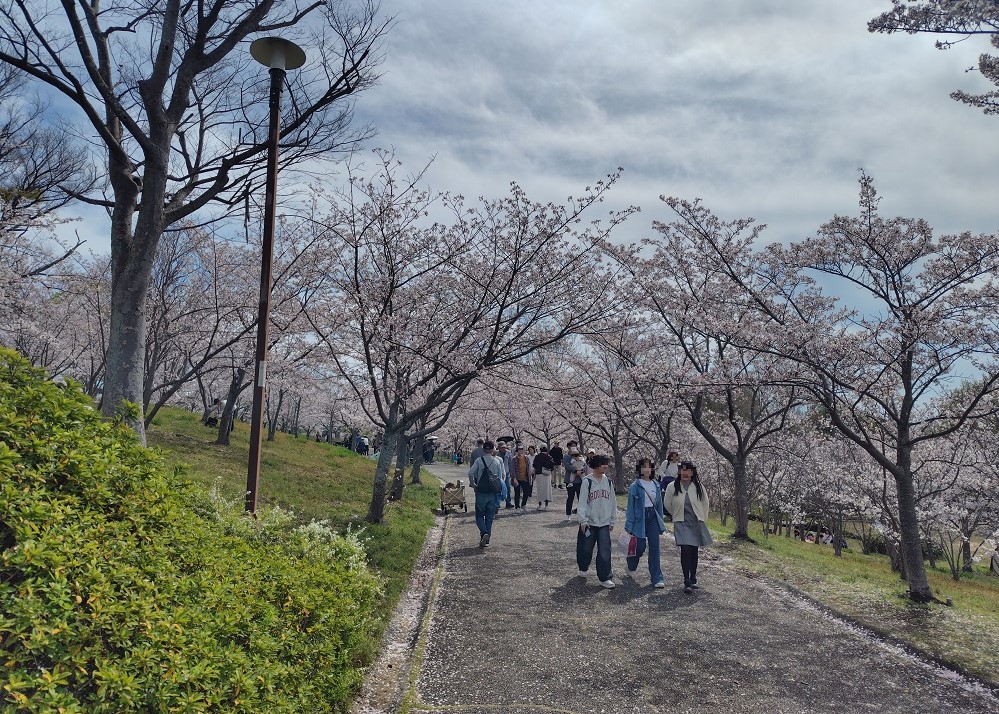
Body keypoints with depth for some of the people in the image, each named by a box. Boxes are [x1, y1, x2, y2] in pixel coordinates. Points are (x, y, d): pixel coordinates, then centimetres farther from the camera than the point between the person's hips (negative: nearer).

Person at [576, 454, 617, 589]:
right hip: (589, 522, -3)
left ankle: (605, 578, 0)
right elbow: (582, 502, -10)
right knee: (586, 548, 11)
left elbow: (613, 502, 11)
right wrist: (583, 520, -14)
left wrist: (613, 520, 11)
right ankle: (583, 568, 37)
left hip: (604, 523, 3)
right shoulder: (587, 481, -8)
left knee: (605, 551, -6)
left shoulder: (608, 482, 5)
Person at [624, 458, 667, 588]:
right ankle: (631, 568, 31)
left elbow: (659, 504, 13)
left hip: (653, 518, 4)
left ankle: (657, 578, 4)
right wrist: (629, 525, -9)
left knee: (654, 548, 0)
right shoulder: (635, 486, -7)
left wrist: (661, 522, 11)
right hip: (640, 518, -4)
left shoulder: (656, 485, 7)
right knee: (640, 547, 2)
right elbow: (630, 506, -6)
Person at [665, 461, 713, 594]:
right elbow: (668, 504, 11)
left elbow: (705, 503, 12)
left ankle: (693, 579, 21)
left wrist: (703, 519, 14)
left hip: (696, 523, 2)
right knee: (685, 550, -14)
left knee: (694, 551, 9)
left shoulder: (698, 487, -2)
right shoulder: (673, 487, -4)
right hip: (681, 524, -2)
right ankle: (687, 582, -12)